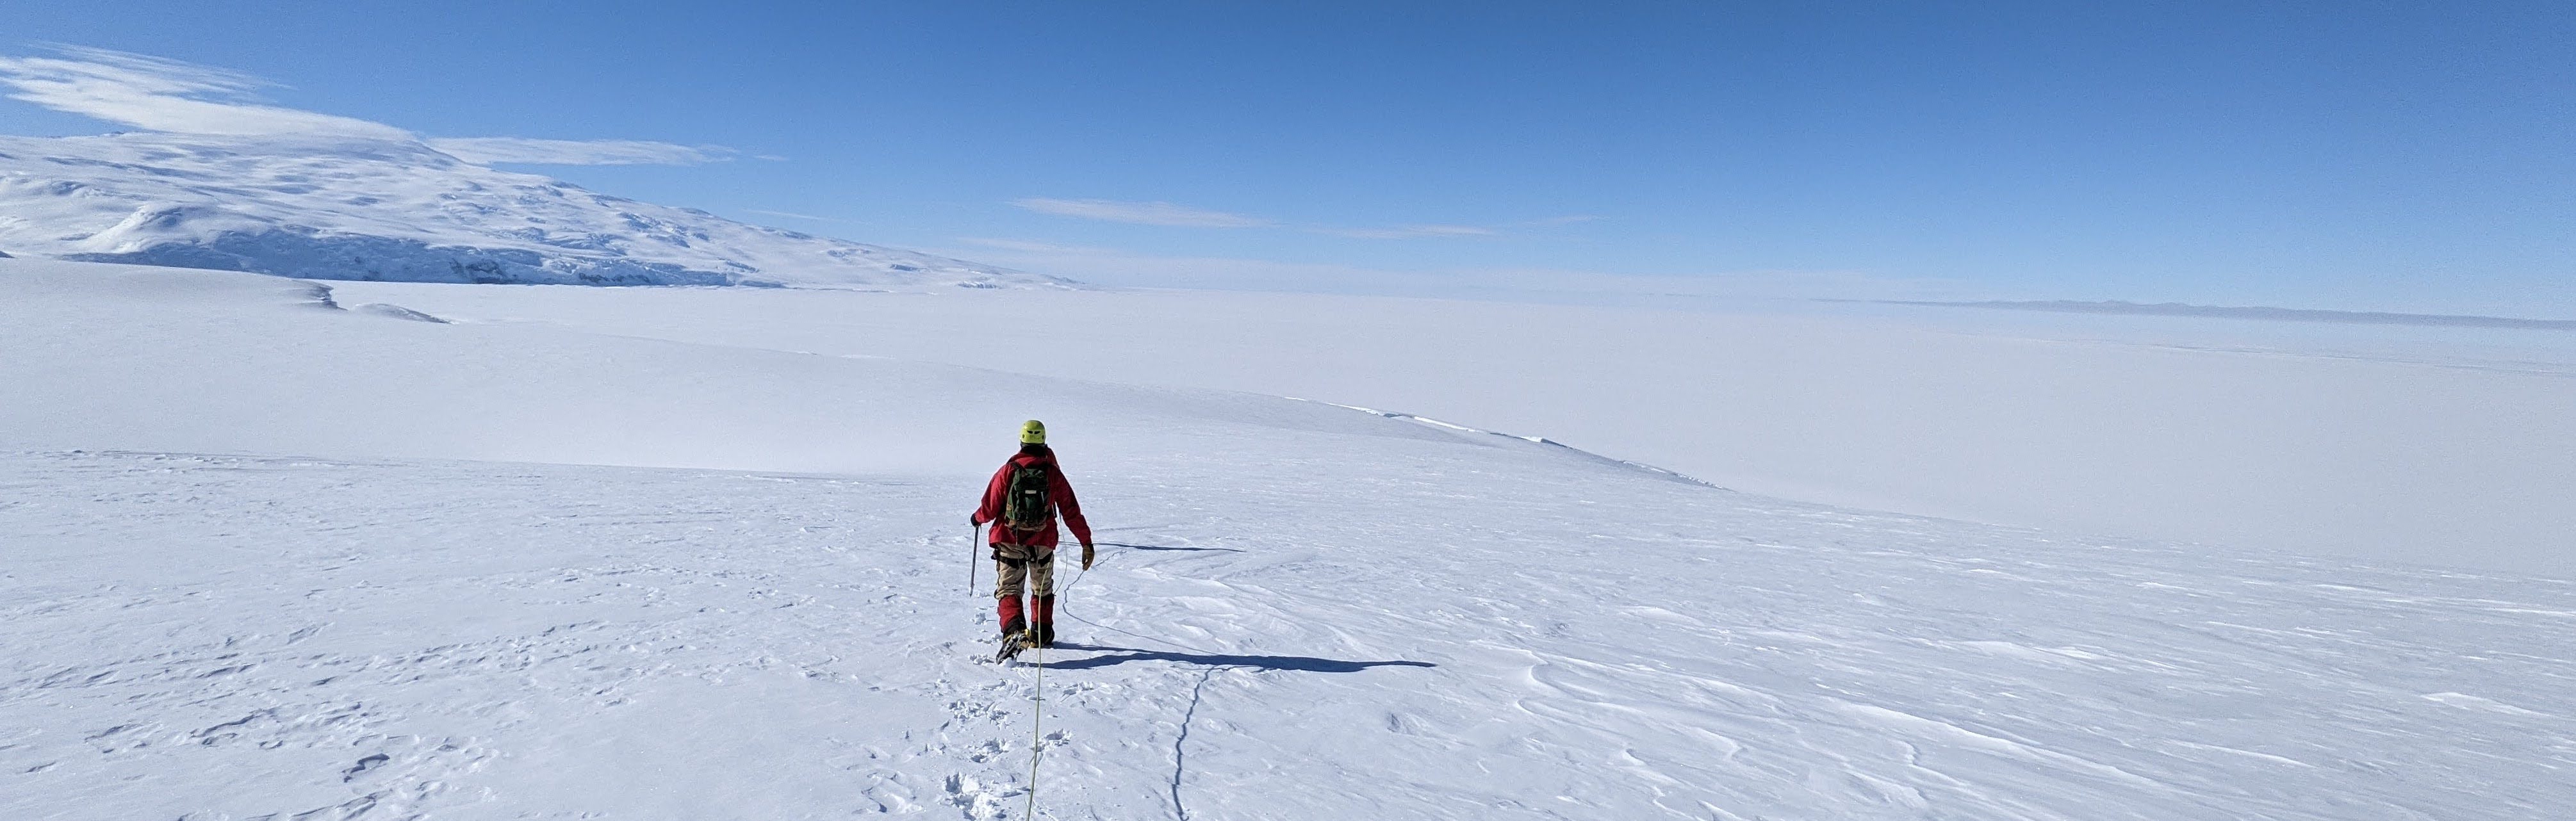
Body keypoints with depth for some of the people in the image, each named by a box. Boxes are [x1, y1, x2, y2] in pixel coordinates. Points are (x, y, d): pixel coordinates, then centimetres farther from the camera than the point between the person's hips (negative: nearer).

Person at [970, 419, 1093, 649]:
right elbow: (1071, 511, -3)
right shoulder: (1053, 473, -5)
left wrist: (978, 518, 19)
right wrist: (1086, 542, 4)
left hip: (1010, 541, -1)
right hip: (1043, 542, 2)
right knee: (1043, 590, 22)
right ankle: (1041, 635, 26)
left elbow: (990, 508, -4)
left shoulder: (1008, 471, -8)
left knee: (1008, 589, 5)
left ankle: (1014, 629, -20)